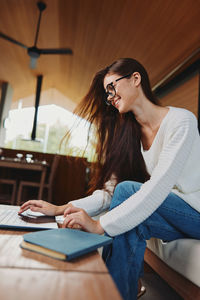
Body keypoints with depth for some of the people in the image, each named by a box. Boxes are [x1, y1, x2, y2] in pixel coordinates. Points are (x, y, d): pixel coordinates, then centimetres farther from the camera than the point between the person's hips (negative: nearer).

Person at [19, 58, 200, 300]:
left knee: (127, 192, -27)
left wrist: (100, 225, -34)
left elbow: (160, 184, -30)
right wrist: (61, 209, -15)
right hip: (169, 214, 5)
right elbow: (111, 189, -4)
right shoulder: (131, 134, 3)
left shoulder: (180, 121, -17)